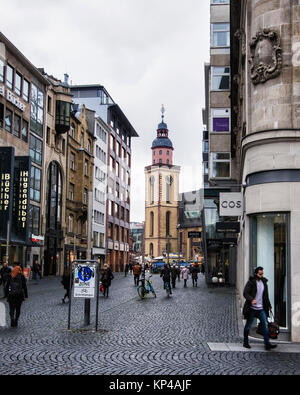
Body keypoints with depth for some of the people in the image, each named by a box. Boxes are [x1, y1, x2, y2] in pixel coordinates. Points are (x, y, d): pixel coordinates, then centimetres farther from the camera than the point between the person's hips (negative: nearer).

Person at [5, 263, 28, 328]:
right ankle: (15, 322, 17)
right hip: (20, 294, 0)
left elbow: (7, 285, 1)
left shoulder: (10, 275, 0)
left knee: (11, 309, 4)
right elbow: (24, 286, -5)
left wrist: (7, 294, 10)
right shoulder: (22, 276, -4)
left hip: (11, 294, 0)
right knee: (18, 309, 15)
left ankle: (12, 318, -23)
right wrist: (26, 296, -1)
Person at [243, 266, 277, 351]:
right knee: (248, 326, 7)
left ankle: (267, 344, -8)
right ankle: (245, 342, 21)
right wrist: (251, 300, -31)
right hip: (252, 308, -5)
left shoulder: (264, 282, 11)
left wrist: (268, 305, 17)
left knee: (265, 325, -7)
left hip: (261, 309, 5)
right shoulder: (251, 282, -8)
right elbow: (245, 293, -15)